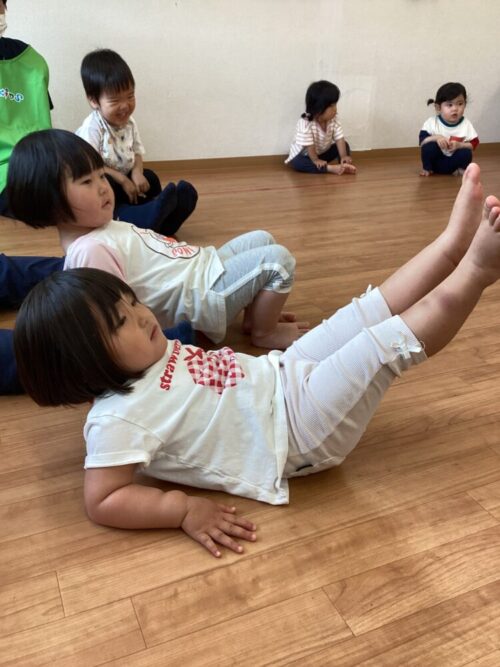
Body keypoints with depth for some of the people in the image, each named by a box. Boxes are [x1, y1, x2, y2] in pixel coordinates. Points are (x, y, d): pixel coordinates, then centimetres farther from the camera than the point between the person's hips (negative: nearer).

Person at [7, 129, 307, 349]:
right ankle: (265, 331, 6)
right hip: (203, 296, -10)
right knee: (278, 260, -13)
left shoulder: (101, 228, 6)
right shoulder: (90, 250, -26)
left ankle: (256, 311, 20)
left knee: (262, 239, 18)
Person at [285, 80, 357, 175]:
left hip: (323, 153, 6)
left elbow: (339, 138, -18)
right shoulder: (305, 123, -32)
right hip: (304, 155, -5)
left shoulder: (333, 119, -14)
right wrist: (315, 160, -30)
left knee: (344, 145, -6)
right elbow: (309, 145, -30)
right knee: (298, 162, -37)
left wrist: (343, 156, -28)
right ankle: (331, 168, -46)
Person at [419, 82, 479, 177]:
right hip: (435, 161, 0)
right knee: (429, 145, -26)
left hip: (453, 161, 0)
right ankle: (427, 168, -3)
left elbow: (474, 144, -7)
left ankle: (460, 168, 3)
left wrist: (459, 145, -26)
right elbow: (422, 140, -15)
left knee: (466, 153, -28)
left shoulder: (466, 124, -9)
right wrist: (436, 138, -32)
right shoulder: (432, 122, -12)